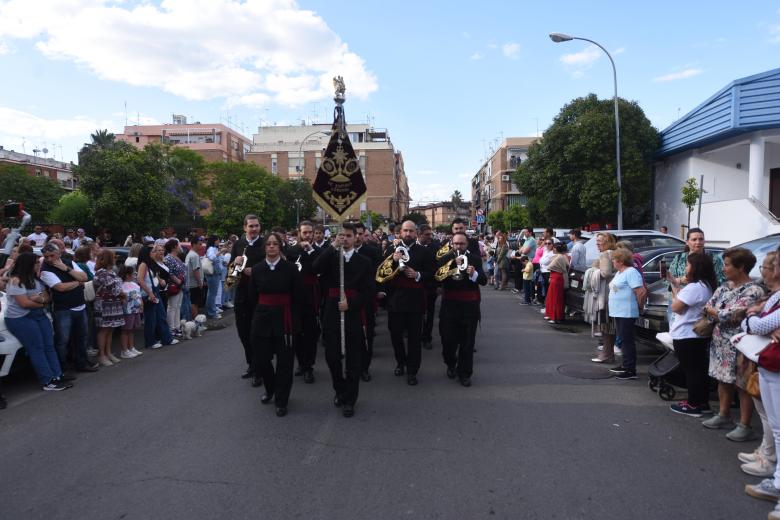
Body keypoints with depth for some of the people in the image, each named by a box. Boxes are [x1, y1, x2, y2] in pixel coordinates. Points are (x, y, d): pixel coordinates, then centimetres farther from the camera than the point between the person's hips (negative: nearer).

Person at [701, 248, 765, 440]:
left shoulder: (753, 291, -16)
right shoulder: (725, 286, 9)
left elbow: (729, 316, -21)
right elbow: (708, 307, 8)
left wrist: (711, 311, -5)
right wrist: (721, 315, -10)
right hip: (720, 343, 8)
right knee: (723, 380, 16)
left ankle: (745, 426, 10)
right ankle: (723, 416, 31)